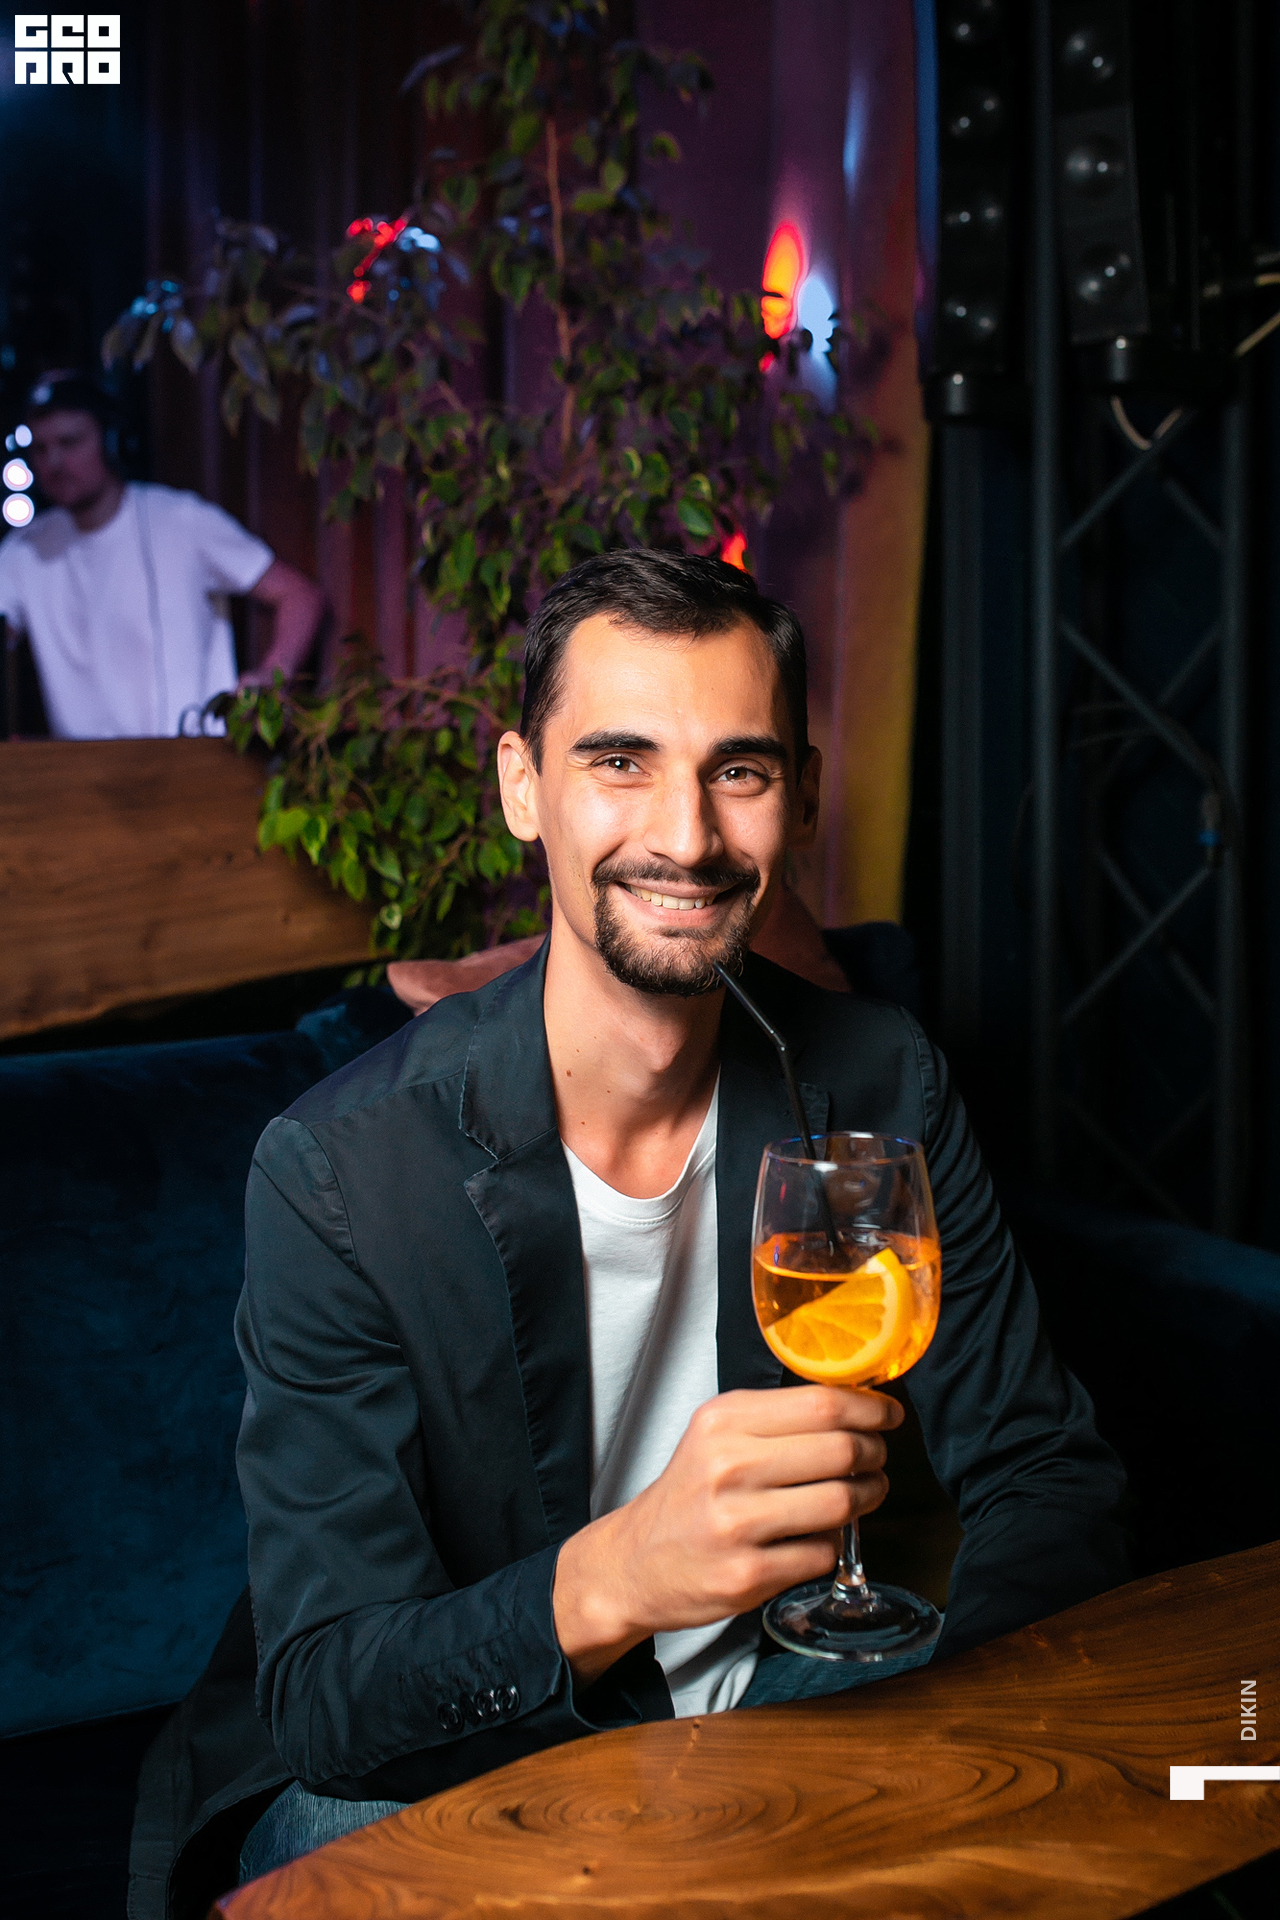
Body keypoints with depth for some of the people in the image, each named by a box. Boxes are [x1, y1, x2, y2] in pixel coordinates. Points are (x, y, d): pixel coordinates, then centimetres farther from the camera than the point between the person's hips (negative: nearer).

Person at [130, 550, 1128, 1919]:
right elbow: (326, 1702, -23)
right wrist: (615, 1579, -44)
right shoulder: (337, 1174, -22)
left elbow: (1049, 1487, -5)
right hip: (422, 1764, -2)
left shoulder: (880, 1088, -9)